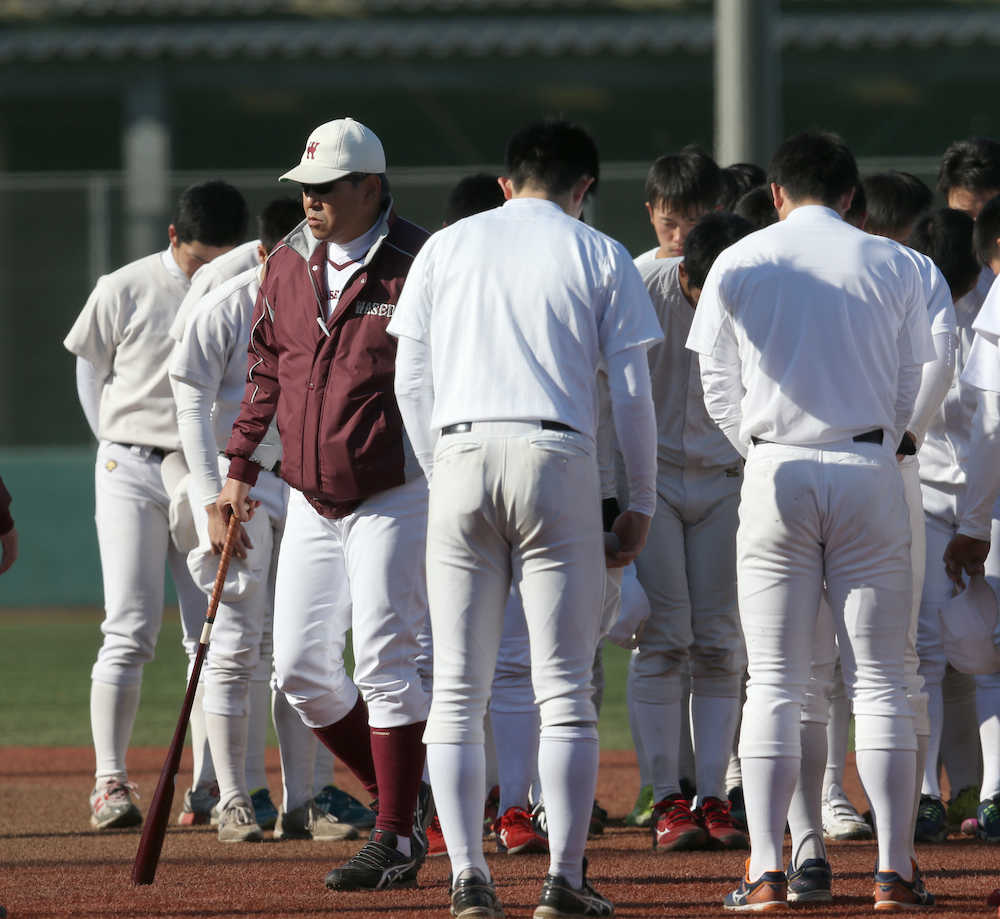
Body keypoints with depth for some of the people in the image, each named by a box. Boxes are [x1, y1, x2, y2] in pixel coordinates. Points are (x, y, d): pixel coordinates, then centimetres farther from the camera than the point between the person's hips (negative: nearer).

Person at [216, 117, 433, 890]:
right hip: (311, 500, 7)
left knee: (384, 658, -10)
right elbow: (267, 369, 19)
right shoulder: (289, 265, 7)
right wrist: (241, 464, 15)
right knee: (300, 666, 5)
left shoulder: (419, 265, -12)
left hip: (394, 497, -7)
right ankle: (400, 799, 21)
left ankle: (397, 839, -2)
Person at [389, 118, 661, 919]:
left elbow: (409, 382, 10)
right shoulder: (599, 255, 8)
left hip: (460, 455, 2)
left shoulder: (445, 249, 14)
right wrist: (641, 503, 11)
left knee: (457, 689, 5)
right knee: (566, 687, 0)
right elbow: (632, 392, 4)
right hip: (557, 459, -2)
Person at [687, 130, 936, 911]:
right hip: (868, 469, 0)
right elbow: (908, 386, 6)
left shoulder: (737, 264, 2)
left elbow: (720, 391, 5)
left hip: (776, 473, 0)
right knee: (879, 678, 3)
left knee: (773, 681, 1)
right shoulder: (891, 265, 3)